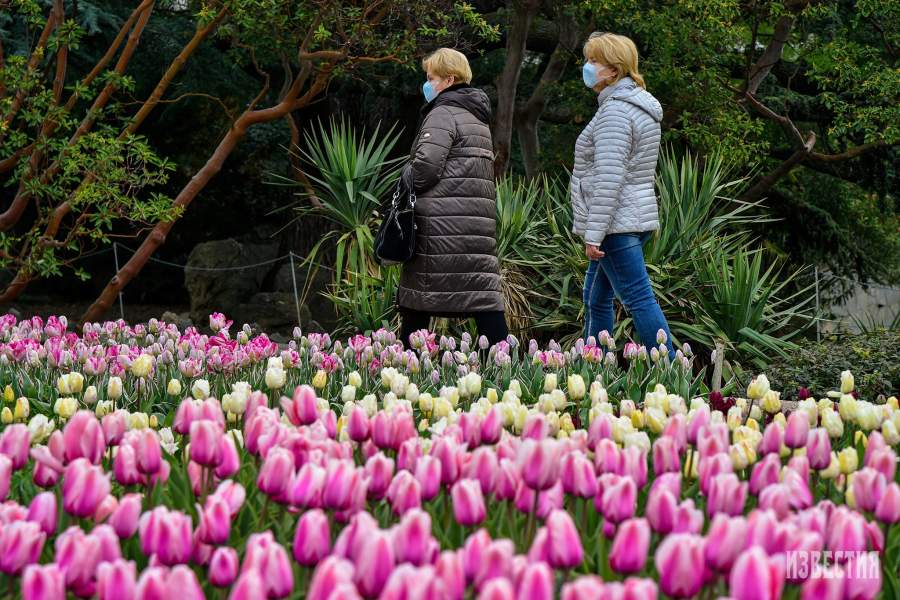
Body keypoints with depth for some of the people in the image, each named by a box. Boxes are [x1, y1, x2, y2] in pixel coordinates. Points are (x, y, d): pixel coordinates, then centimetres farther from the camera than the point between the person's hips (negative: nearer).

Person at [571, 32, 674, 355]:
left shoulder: (615, 111, -15)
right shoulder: (638, 106, 17)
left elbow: (609, 178, -22)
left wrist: (594, 233, -22)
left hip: (616, 224, -10)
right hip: (635, 219, 10)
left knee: (639, 301, -10)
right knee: (595, 298, 17)